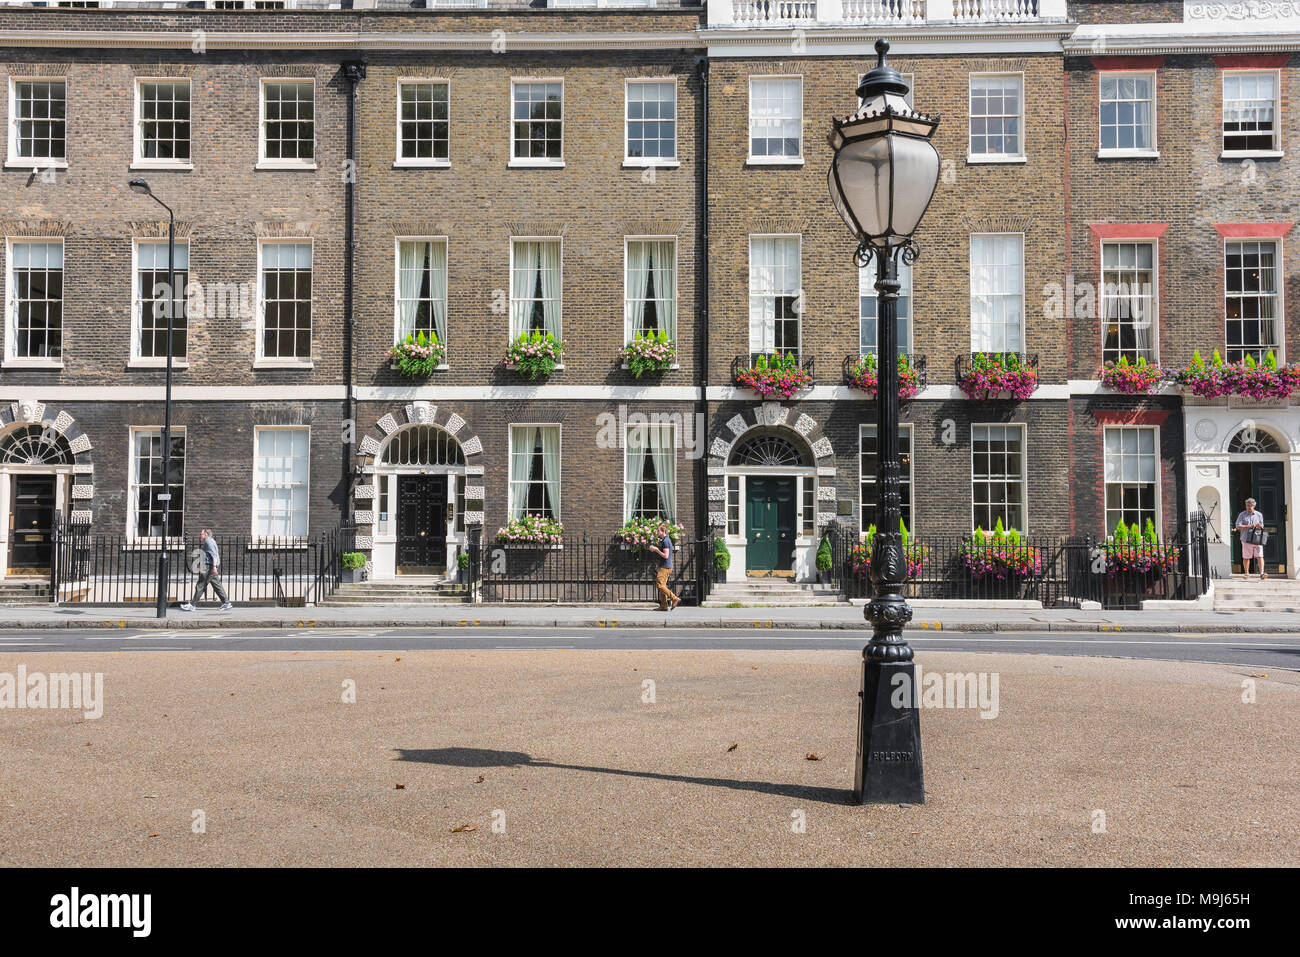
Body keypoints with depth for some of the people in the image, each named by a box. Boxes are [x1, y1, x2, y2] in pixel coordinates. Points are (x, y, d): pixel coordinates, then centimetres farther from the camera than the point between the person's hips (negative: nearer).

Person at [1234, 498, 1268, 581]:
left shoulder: (1259, 515, 11)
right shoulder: (1242, 515, 6)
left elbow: (1262, 527, 15)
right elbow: (1238, 526, -2)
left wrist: (1259, 526, -9)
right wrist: (1249, 526, -12)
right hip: (1246, 540, 0)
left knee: (1260, 556, -12)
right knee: (1246, 557, 5)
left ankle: (1261, 574, -18)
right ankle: (1247, 573, 19)